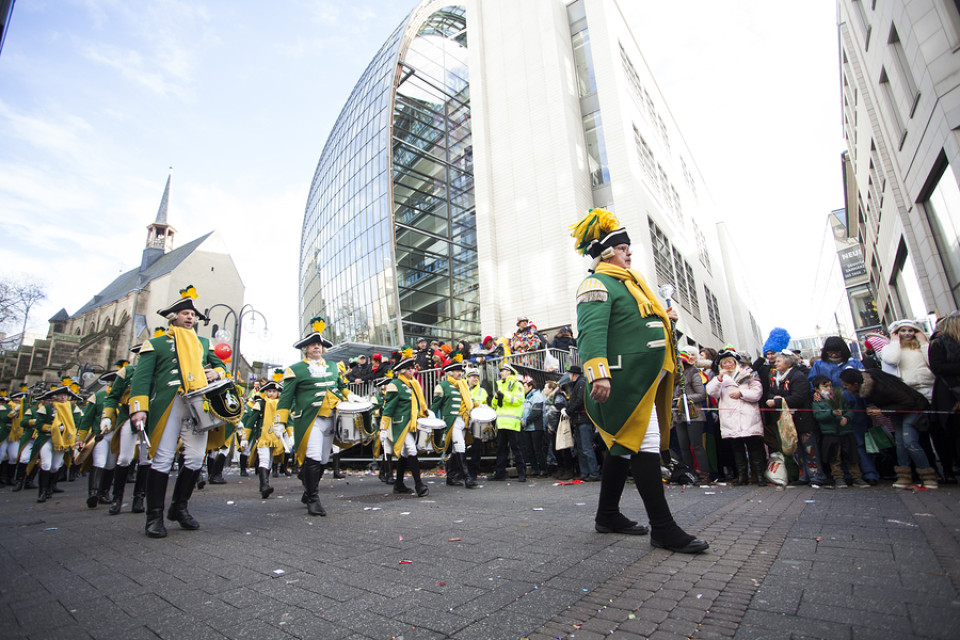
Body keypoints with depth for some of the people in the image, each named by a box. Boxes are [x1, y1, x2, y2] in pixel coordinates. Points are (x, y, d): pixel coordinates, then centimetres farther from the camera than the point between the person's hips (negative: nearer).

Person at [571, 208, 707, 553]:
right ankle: (663, 529, 0)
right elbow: (592, 331, -23)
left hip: (644, 380, 11)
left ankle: (608, 515, 26)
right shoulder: (597, 283, -8)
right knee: (646, 445, -9)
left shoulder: (625, 282, 25)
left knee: (625, 445, 14)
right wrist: (598, 373, -34)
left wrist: (663, 319, 19)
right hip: (626, 380, -11)